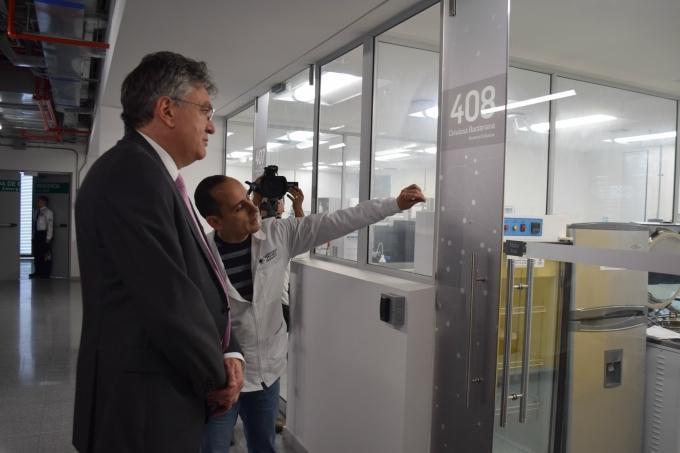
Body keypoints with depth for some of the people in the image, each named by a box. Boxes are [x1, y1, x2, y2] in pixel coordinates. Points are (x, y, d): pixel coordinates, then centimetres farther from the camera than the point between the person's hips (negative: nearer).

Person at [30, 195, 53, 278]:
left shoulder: (48, 212, -7)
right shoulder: (36, 212, 14)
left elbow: (50, 225, -12)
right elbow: (34, 224, 15)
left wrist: (48, 238, -16)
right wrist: (34, 235, 8)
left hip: (44, 234, -7)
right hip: (37, 234, 7)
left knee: (46, 254, -1)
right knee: (37, 254, 11)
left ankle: (46, 273, 5)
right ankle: (37, 272, 20)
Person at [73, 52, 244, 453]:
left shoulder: (155, 175, 10)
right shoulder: (133, 173, -21)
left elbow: (198, 281, 9)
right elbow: (167, 298, -26)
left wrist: (229, 352, -2)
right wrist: (216, 376, -11)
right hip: (145, 405, -9)